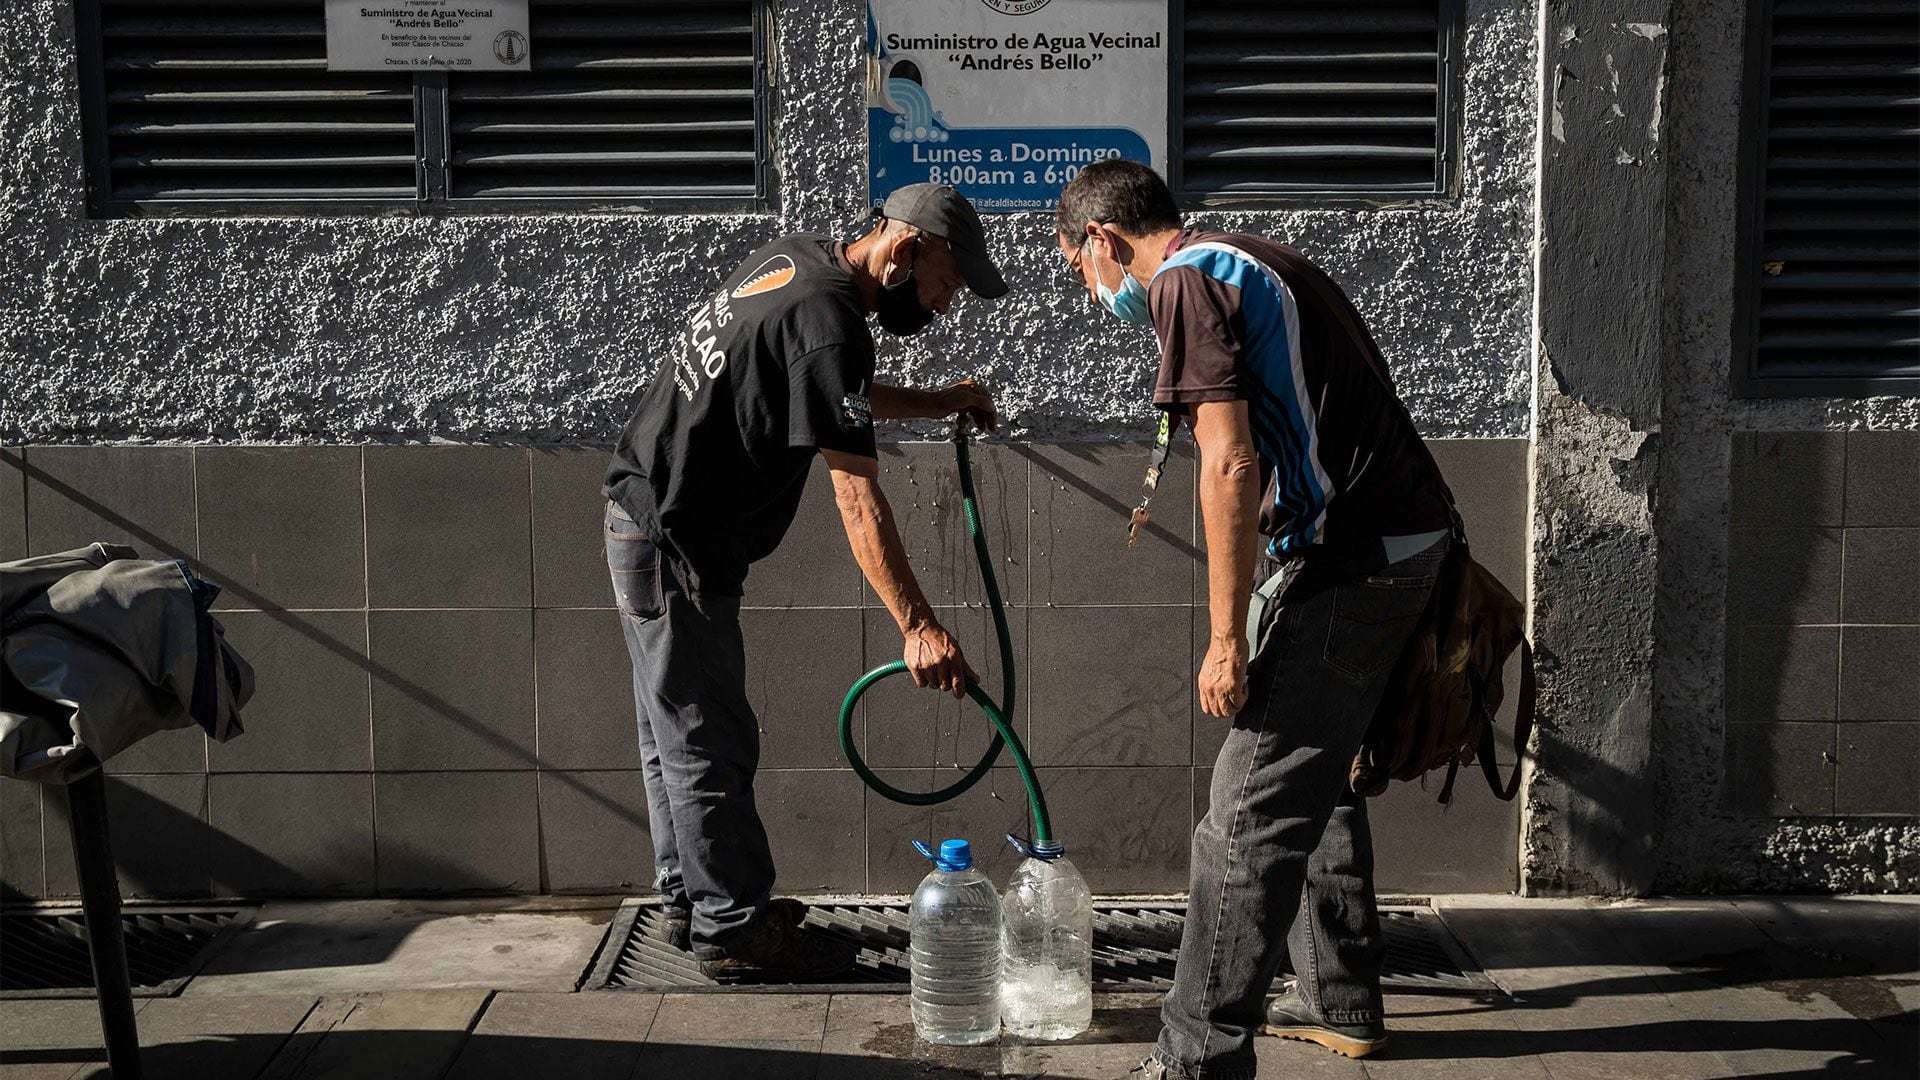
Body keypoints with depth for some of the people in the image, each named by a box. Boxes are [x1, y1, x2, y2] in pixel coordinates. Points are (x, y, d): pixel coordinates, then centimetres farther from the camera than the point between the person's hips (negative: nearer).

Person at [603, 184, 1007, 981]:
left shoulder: (795, 260, 8)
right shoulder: (827, 320, -23)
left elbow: (839, 397, 27)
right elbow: (858, 499, -28)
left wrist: (937, 403, 22)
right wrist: (917, 627, -30)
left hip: (646, 520, 11)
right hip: (676, 545, -11)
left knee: (676, 734, 17)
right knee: (708, 744, -1)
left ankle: (690, 903, 29)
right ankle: (734, 930, 9)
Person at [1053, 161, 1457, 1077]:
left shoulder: (1187, 281, -9)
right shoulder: (1251, 263, 21)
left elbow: (1231, 463, -19)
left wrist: (1226, 636, -16)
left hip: (1350, 560, -10)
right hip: (1405, 538, 10)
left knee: (1249, 819, -7)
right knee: (1317, 779, 22)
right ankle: (1340, 1001, 33)